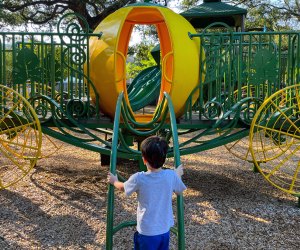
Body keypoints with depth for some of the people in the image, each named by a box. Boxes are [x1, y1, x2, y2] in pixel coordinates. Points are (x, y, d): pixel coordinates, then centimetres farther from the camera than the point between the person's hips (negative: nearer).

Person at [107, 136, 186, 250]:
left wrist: (114, 181, 23)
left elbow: (123, 187, 2)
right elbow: (179, 191, 8)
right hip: (165, 231, 3)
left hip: (146, 232, -2)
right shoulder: (171, 176, -14)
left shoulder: (138, 178, -20)